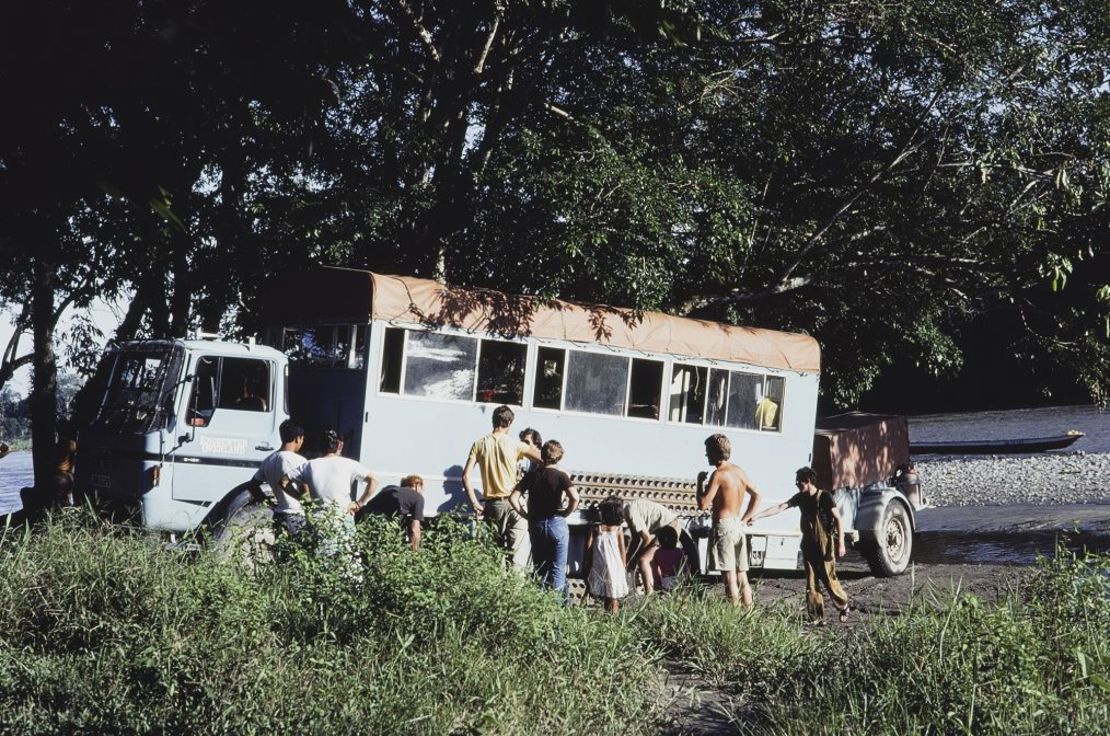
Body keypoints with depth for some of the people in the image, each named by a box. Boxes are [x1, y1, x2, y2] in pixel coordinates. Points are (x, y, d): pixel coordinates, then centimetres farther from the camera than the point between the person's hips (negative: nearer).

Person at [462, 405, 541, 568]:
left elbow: (465, 477, -2)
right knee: (517, 553, -3)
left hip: (491, 504, 3)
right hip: (512, 503, -3)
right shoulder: (515, 444, -6)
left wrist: (474, 503, 1)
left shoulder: (479, 444, 2)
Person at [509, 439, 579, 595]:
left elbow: (513, 498, -4)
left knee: (539, 569, 14)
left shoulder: (531, 475, 2)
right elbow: (575, 498, -21)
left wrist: (525, 515, 4)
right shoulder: (561, 476, -7)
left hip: (536, 525, 3)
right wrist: (566, 513, -6)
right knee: (557, 570, 3)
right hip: (557, 523, -3)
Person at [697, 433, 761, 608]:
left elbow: (703, 504, -17)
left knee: (729, 578, -7)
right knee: (742, 578, 10)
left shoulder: (718, 474, -13)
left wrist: (700, 482, -3)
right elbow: (756, 496, 19)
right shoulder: (739, 471, 10)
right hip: (738, 526, 7)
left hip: (723, 526, -7)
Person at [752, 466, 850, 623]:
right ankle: (817, 618, 8)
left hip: (824, 545, -6)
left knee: (829, 579, -1)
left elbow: (838, 519, -10)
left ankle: (843, 607, 23)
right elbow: (780, 507, 1)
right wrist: (757, 516, -8)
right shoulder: (800, 497, 5)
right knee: (811, 583, 4)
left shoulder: (824, 496, -11)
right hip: (808, 545, 6)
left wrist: (841, 544, -14)